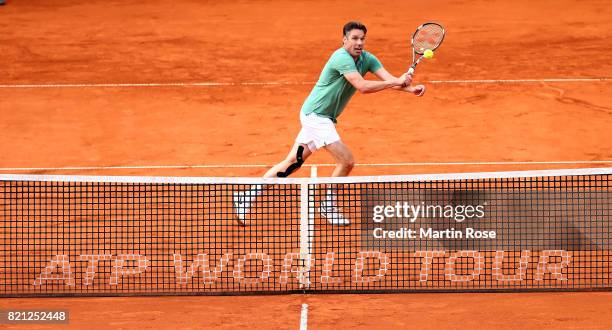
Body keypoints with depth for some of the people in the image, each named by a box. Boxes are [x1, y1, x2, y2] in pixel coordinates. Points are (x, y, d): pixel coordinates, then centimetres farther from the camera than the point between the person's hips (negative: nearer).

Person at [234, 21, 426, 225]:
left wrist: (410, 88, -24)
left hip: (319, 117, 9)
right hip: (316, 116, -9)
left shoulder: (367, 59, 5)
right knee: (347, 161, -11)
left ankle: (246, 196, 15)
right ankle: (328, 206, 6)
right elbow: (363, 87, -31)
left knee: (292, 162, 12)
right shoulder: (342, 58, -22)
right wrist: (396, 82, -29)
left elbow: (390, 80, -5)